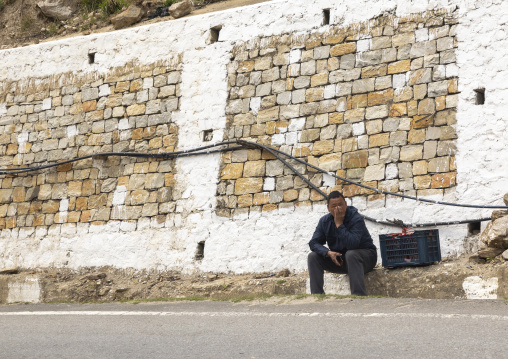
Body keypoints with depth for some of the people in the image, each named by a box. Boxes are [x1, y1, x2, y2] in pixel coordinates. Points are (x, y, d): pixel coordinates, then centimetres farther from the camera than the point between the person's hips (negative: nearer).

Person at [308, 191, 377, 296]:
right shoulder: (324, 221, -2)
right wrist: (328, 253, -23)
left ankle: (359, 296, -43)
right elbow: (314, 243, -5)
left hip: (365, 256, -6)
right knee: (313, 256, -10)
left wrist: (339, 224, -31)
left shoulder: (356, 219, -21)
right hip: (340, 260, 6)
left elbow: (352, 244, -35)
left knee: (351, 254, -39)